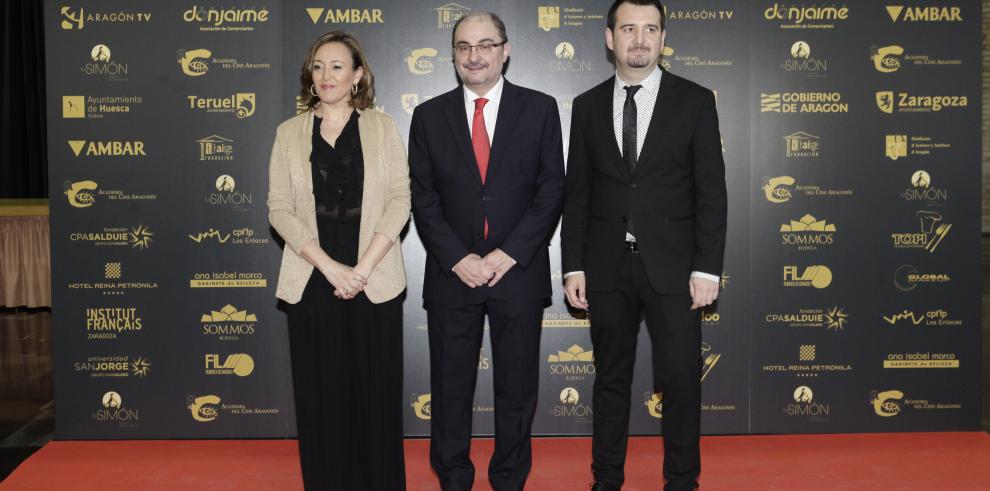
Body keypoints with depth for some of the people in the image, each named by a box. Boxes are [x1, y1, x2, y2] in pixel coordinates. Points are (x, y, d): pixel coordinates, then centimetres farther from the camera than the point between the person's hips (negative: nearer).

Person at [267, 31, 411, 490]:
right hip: (312, 284, 1)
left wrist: (362, 268, -12)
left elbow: (399, 201, -2)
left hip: (374, 283, -1)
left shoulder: (382, 127, 5)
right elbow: (279, 209, 1)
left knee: (376, 393, 3)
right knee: (321, 395, 6)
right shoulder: (289, 132, 8)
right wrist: (330, 266, -11)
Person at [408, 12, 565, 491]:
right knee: (450, 385, 8)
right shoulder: (429, 115, 5)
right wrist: (457, 259, -10)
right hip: (452, 272, 1)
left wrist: (510, 254, -10)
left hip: (518, 271, 0)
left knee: (517, 385, 9)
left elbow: (551, 190, -1)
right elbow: (423, 199, 2)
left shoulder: (540, 109, 3)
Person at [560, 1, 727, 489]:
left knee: (680, 379, 1)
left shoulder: (694, 100, 1)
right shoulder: (588, 105, 7)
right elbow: (576, 193, 7)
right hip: (607, 266, 2)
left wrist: (707, 267, -8)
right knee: (610, 377, 12)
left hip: (671, 265, -2)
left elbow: (711, 190, -2)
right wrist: (573, 266, 2)